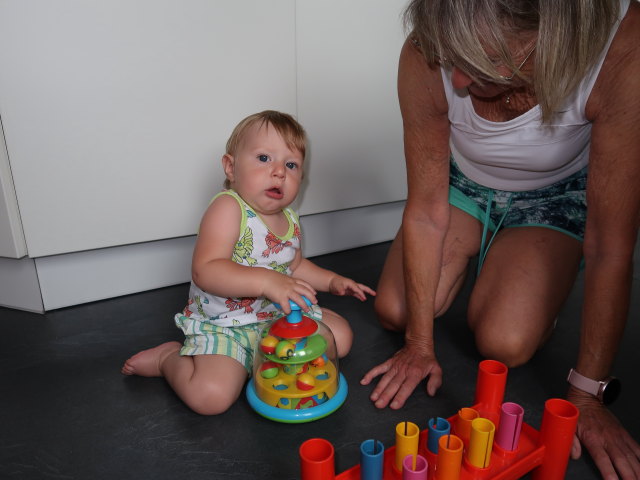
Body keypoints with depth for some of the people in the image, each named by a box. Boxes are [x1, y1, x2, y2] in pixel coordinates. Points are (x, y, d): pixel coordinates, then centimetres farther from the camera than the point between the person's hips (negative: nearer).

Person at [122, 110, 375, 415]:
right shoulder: (228, 208, -20)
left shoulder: (290, 221, 4)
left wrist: (332, 281, 11)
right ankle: (169, 357, 8)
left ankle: (259, 356, 12)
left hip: (279, 317, 7)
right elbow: (205, 271, -31)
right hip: (222, 326, -7)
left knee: (340, 336, 4)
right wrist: (266, 281, -39)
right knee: (210, 396, -26)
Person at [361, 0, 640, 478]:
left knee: (504, 343, -18)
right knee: (395, 311, -8)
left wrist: (587, 395, -23)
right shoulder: (427, 57, -31)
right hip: (463, 184, 2)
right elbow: (425, 213, -23)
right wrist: (419, 343, -17)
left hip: (555, 194, -1)